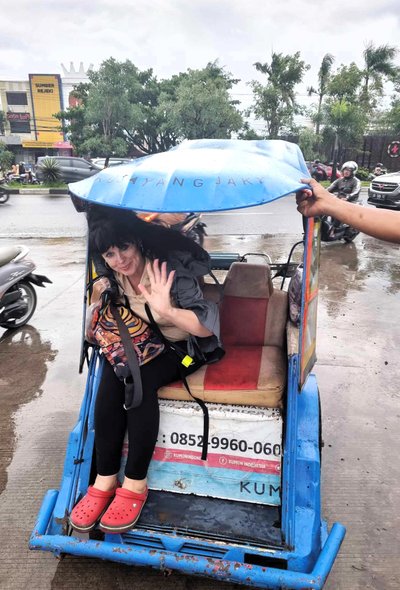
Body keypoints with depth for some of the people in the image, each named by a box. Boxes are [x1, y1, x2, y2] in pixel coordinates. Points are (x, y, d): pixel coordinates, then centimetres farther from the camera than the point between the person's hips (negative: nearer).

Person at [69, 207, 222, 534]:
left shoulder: (170, 269, -24)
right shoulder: (114, 277, -5)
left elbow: (208, 327, -29)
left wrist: (167, 310, -44)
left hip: (185, 346, -5)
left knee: (139, 380, -32)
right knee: (111, 378, -26)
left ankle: (135, 483, -18)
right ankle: (105, 480, -16)